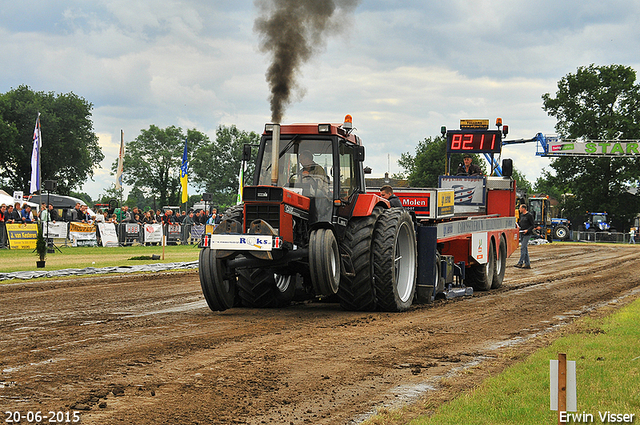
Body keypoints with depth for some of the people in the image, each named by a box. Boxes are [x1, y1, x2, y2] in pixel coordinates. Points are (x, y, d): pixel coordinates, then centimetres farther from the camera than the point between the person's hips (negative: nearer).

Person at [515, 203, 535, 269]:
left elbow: (533, 225, -8)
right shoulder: (521, 215, 15)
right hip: (522, 234, 8)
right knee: (525, 249, 8)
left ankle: (520, 263, -14)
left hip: (527, 234, -8)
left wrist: (527, 230, -21)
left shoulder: (529, 215, -8)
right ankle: (527, 264, 12)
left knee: (523, 248, -12)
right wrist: (517, 223, 2)